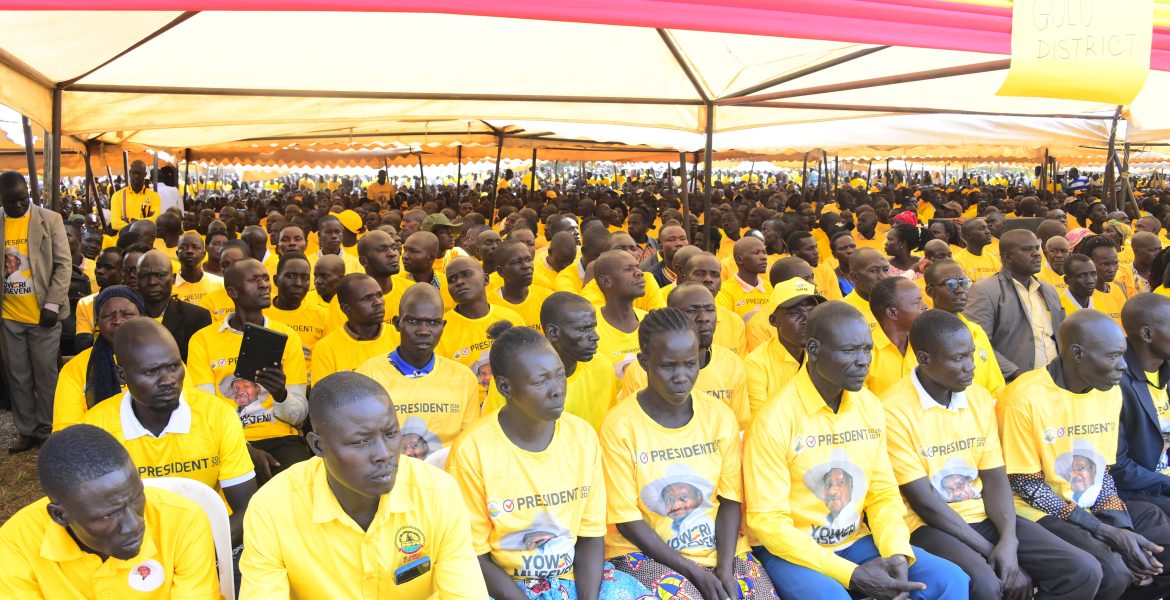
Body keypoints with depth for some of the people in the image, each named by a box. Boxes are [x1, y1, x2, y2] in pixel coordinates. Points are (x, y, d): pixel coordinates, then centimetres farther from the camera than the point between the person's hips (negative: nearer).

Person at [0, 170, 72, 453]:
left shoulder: (50, 219, -3)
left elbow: (63, 265, -4)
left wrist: (52, 304, -11)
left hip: (42, 314, -3)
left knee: (46, 374, 5)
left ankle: (47, 430, 16)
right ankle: (26, 431, 20)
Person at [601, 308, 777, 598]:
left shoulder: (719, 416, -1)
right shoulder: (620, 425, -12)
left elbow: (730, 499, 2)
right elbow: (627, 519, -9)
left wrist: (725, 568, -11)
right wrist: (693, 572, -14)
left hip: (719, 547, 4)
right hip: (646, 552, -3)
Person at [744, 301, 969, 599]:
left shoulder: (869, 405, 0)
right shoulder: (776, 419, -19)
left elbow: (883, 493, 8)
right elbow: (768, 521, -18)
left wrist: (897, 553, -12)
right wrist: (850, 574, -21)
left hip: (856, 541, 6)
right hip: (791, 550, -5)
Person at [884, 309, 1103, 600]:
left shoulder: (980, 397, 6)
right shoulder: (895, 411, -14)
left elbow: (995, 478, 6)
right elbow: (923, 500, -14)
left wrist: (1009, 540, -11)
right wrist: (990, 552, -14)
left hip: (984, 517, 7)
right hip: (929, 525, -6)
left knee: (1084, 571, -7)